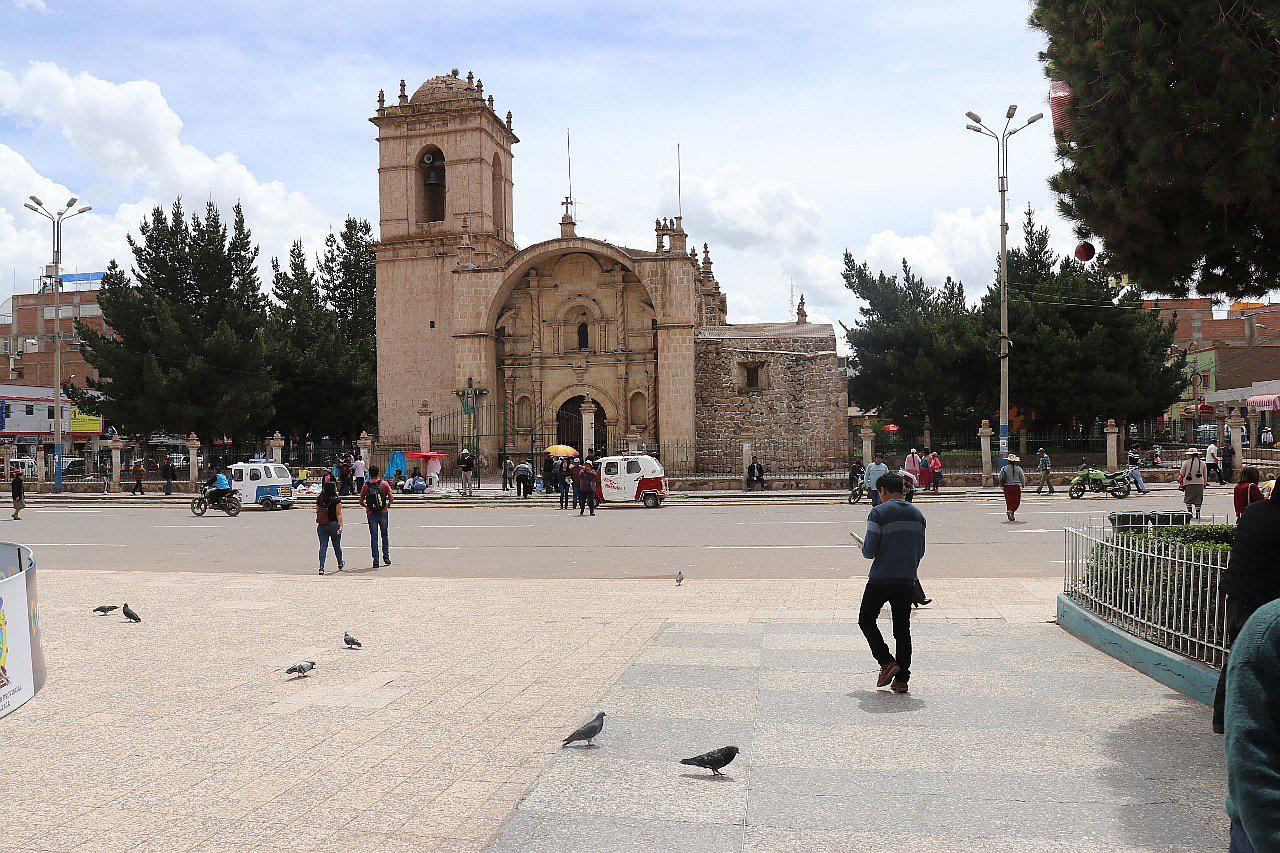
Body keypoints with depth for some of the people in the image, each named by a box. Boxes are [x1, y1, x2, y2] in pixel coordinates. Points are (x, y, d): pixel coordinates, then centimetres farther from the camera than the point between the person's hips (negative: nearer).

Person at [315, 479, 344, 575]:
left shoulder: (319, 499, 2)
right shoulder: (336, 499, -10)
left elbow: (317, 512, 8)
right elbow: (339, 514, -12)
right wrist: (340, 526, -13)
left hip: (321, 525, 3)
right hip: (333, 524, -3)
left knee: (323, 546, 2)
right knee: (337, 546, 14)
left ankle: (321, 567, -11)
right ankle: (340, 564, 33)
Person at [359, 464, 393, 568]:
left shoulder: (366, 486, -2)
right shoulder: (384, 483, -4)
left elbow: (361, 502, 1)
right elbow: (391, 498, -7)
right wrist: (388, 506, 10)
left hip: (371, 514, 0)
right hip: (383, 513, 0)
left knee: (373, 537, 5)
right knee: (384, 535, 16)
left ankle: (376, 560, 1)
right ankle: (386, 555, 3)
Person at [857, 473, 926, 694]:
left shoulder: (879, 512, -10)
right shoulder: (917, 514, 10)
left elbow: (869, 551, -12)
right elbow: (920, 551, 14)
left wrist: (865, 549, 10)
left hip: (881, 579, -5)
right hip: (908, 580, 5)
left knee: (866, 620, 11)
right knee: (902, 629, 10)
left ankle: (887, 662, -2)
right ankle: (902, 680, 9)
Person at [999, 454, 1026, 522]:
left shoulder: (1004, 468, -2)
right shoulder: (1018, 468, -3)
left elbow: (1000, 477, 0)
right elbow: (1022, 478, 3)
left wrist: (1001, 485, 14)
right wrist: (1023, 485, 20)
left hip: (1007, 486, 1)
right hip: (1016, 486, -1)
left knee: (1009, 501, 11)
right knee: (1016, 501, 5)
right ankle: (1011, 511, -18)